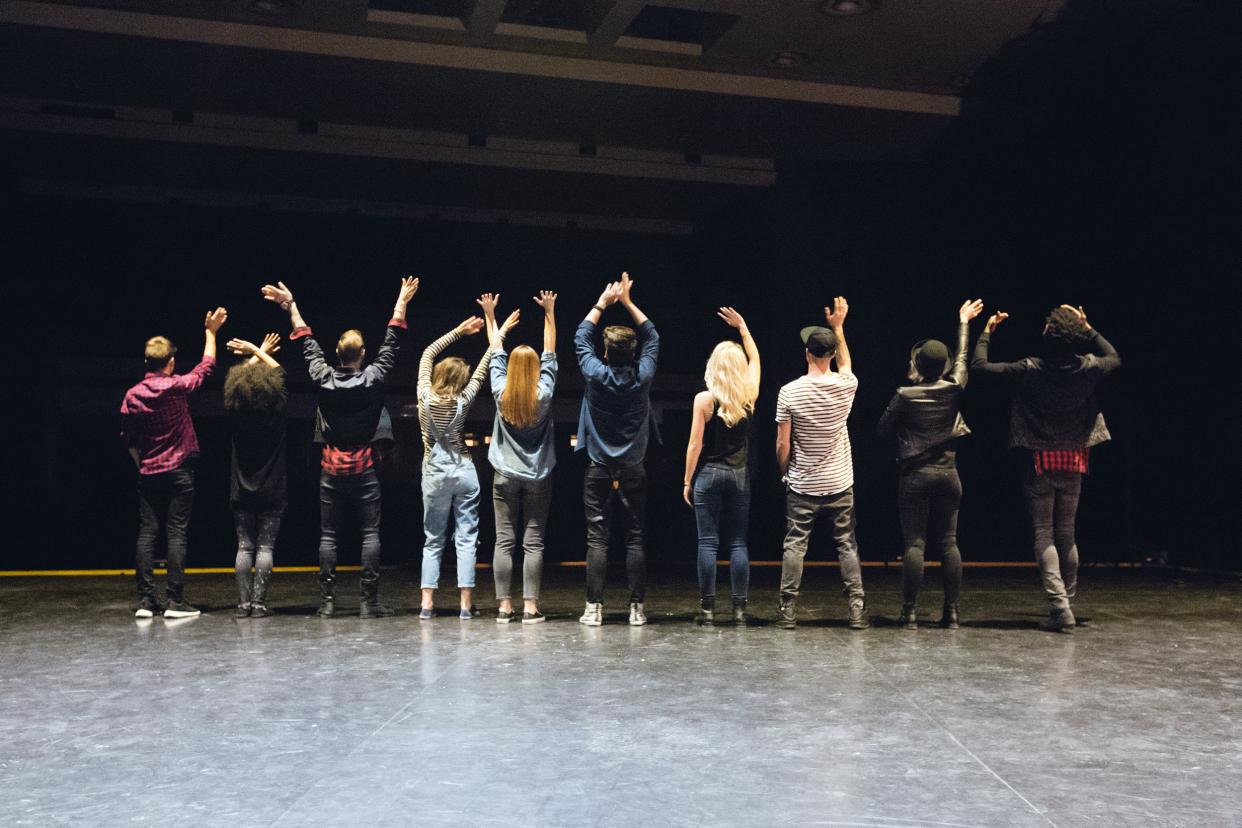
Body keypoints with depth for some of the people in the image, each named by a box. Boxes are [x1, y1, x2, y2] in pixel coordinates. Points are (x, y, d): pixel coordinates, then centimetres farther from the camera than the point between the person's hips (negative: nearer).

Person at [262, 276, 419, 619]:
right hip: (364, 468, -2)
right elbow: (392, 343, 3)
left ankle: (327, 601, 4)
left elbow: (308, 344, 10)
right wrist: (402, 302, 11)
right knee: (370, 534, 1)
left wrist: (291, 305, 21)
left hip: (332, 468, 2)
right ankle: (369, 601, -3)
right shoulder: (373, 378, -7)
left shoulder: (323, 378, -3)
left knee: (328, 535, 6)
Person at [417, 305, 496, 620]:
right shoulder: (462, 402, -7)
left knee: (433, 540, 8)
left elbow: (427, 354, 8)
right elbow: (481, 371, 2)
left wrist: (459, 330, 12)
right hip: (464, 471, -1)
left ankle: (427, 603, 1)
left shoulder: (425, 396, -4)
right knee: (466, 538, 1)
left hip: (435, 474, 1)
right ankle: (466, 604, -3)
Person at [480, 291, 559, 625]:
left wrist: (490, 316, 17)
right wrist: (549, 313, 5)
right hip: (537, 477, -1)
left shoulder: (501, 394, -4)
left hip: (505, 475, 1)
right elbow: (550, 354, 1)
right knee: (533, 541, 0)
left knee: (504, 541, 3)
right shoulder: (543, 394, -7)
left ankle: (504, 606, 3)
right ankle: (530, 606, -2)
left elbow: (496, 354, 7)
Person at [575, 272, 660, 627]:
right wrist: (628, 302, 13)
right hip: (633, 470, 1)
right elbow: (652, 337, 11)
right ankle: (637, 608, 3)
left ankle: (594, 608, 1)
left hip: (598, 470, -1)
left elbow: (581, 337, 8)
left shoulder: (596, 375, -8)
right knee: (635, 538, 4)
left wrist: (603, 302, 17)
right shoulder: (642, 377, -6)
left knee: (597, 539, 1)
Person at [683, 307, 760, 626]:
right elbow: (755, 358, 19)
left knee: (708, 543, 0)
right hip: (740, 476, 3)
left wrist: (687, 481, 1)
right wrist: (742, 326, 28)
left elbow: (695, 444, -7)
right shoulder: (749, 395, 1)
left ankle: (708, 608, 1)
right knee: (738, 543, 6)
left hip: (709, 475, -3)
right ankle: (740, 608, 6)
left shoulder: (704, 399, -8)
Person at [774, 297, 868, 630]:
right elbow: (845, 365, 21)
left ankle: (788, 610, 6)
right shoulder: (845, 386, -6)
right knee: (847, 546, 9)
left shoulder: (789, 392, -12)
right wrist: (838, 327, 26)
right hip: (839, 484, 2)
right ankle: (857, 609, 8)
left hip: (802, 486, -2)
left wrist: (785, 473, 9)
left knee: (794, 546, 5)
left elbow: (782, 445, -8)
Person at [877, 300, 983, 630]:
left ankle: (910, 612, -3)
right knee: (949, 542, 7)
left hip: (915, 475, -3)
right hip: (948, 473, 3)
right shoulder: (954, 389, -1)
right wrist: (963, 321, 30)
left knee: (914, 543, -2)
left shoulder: (905, 395, -10)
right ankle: (952, 612, 8)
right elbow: (963, 356, 17)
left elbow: (882, 429, 0)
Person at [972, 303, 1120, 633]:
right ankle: (1068, 602, 22)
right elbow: (1114, 358, 17)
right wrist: (1088, 329, 17)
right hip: (1073, 462, 4)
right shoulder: (1088, 369, -6)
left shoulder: (1030, 370, -17)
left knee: (1043, 534, 0)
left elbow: (979, 365, -13)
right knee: (1066, 533, 15)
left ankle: (1060, 608, -11)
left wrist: (987, 331, 1)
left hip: (1040, 463, -3)